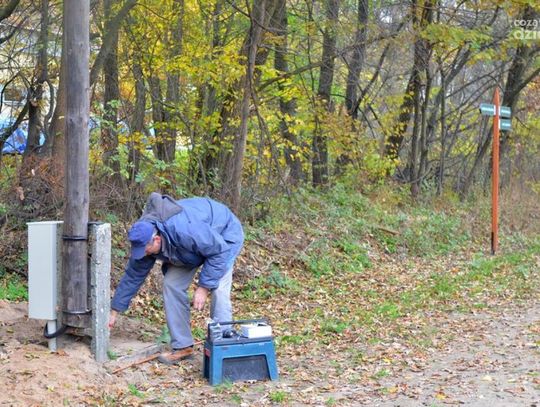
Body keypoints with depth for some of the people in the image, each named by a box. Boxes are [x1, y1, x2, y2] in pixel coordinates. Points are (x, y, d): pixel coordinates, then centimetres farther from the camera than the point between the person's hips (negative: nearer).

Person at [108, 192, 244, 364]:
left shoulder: (184, 230, -44)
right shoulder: (143, 238, -20)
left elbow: (219, 251, -33)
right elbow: (133, 275, -7)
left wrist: (203, 287, -31)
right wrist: (114, 312, -3)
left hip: (224, 235, -7)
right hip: (194, 244, 7)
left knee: (218, 289, -22)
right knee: (172, 284, -6)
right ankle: (182, 346, 4)